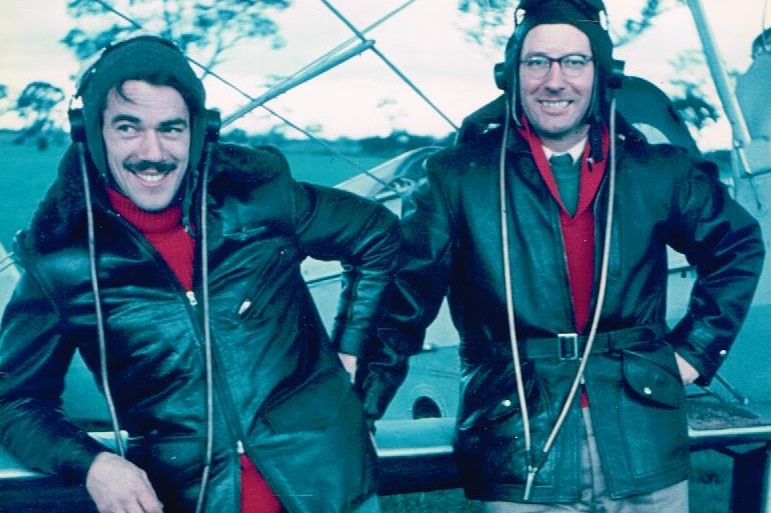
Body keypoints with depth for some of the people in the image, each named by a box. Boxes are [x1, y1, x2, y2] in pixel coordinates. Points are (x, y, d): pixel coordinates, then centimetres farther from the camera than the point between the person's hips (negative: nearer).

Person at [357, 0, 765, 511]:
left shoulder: (656, 172, 4)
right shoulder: (460, 177, -2)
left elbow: (738, 246, 19)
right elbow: (404, 295, -1)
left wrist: (695, 349, 12)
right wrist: (360, 410, -5)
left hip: (643, 448, 3)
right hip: (520, 461, -2)